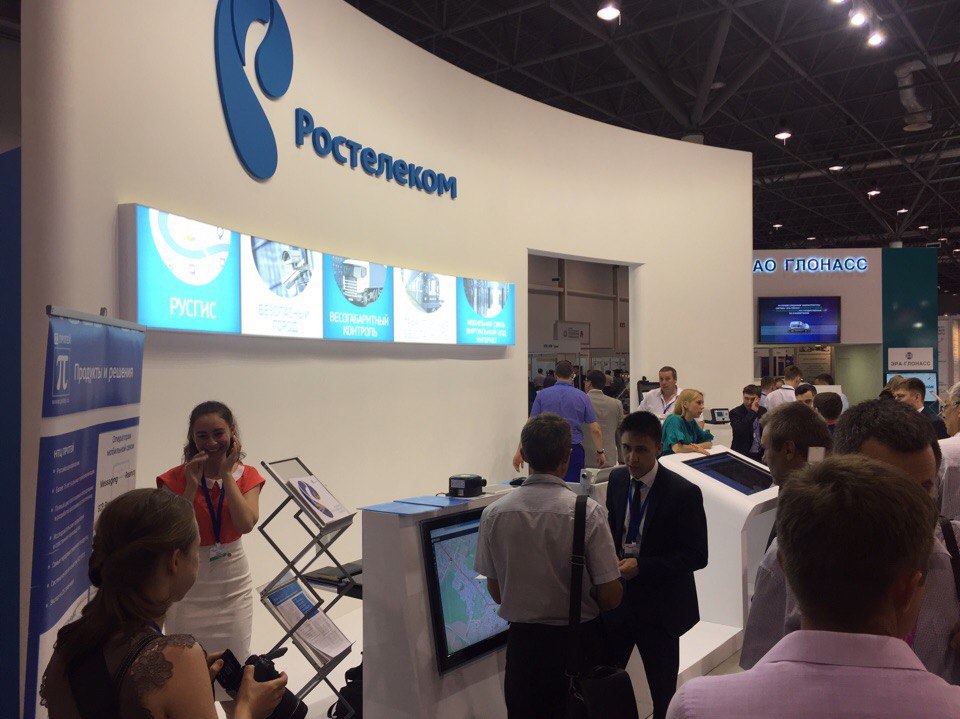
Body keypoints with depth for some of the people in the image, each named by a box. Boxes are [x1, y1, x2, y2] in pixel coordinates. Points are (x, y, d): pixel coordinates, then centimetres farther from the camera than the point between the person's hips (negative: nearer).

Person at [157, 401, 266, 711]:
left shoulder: (247, 476, -3)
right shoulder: (176, 478, -9)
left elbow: (246, 524, -19)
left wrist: (227, 474, -19)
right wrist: (193, 484, -22)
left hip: (233, 583, 2)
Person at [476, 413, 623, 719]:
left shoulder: (493, 513, -8)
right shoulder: (588, 512, -17)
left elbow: (496, 592, 1)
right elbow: (610, 597, -13)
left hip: (522, 640, 3)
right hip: (580, 640, -2)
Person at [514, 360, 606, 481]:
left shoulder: (542, 395, 1)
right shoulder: (582, 397, 2)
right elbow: (595, 430, 2)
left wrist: (520, 452, 2)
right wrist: (600, 452, 16)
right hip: (574, 451, 0)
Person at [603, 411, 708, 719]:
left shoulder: (684, 492, -18)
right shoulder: (617, 480, -1)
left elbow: (696, 556, -16)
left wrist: (641, 566, -24)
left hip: (660, 604, -4)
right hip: (617, 595, 4)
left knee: (663, 693, 13)